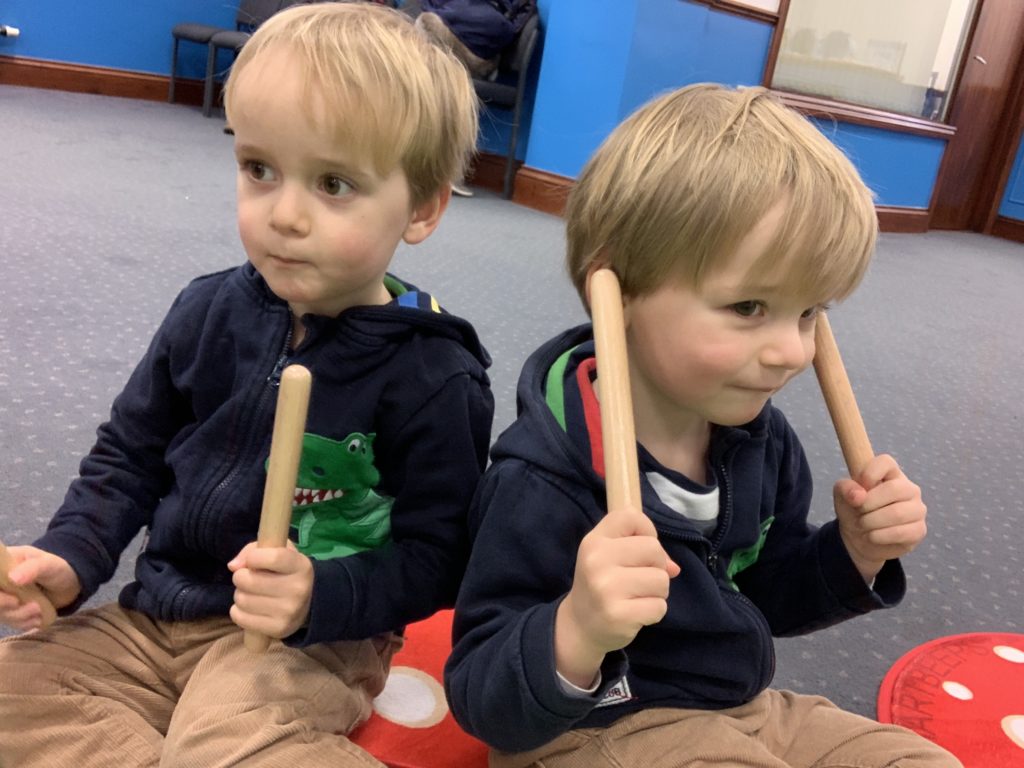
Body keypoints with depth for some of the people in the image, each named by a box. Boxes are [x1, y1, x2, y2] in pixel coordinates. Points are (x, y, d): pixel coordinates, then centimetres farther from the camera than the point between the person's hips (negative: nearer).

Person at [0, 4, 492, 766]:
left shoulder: (433, 377, -17)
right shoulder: (212, 311, -3)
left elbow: (433, 558, -13)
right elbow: (131, 453, 9)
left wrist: (319, 597, -29)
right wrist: (71, 559, -5)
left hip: (310, 639, -6)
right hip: (160, 611, 7)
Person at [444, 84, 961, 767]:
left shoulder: (760, 435, -6)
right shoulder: (546, 476, -30)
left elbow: (767, 597, 10)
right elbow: (484, 705, -27)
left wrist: (852, 555, -9)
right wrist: (575, 634, -47)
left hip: (745, 708, 6)